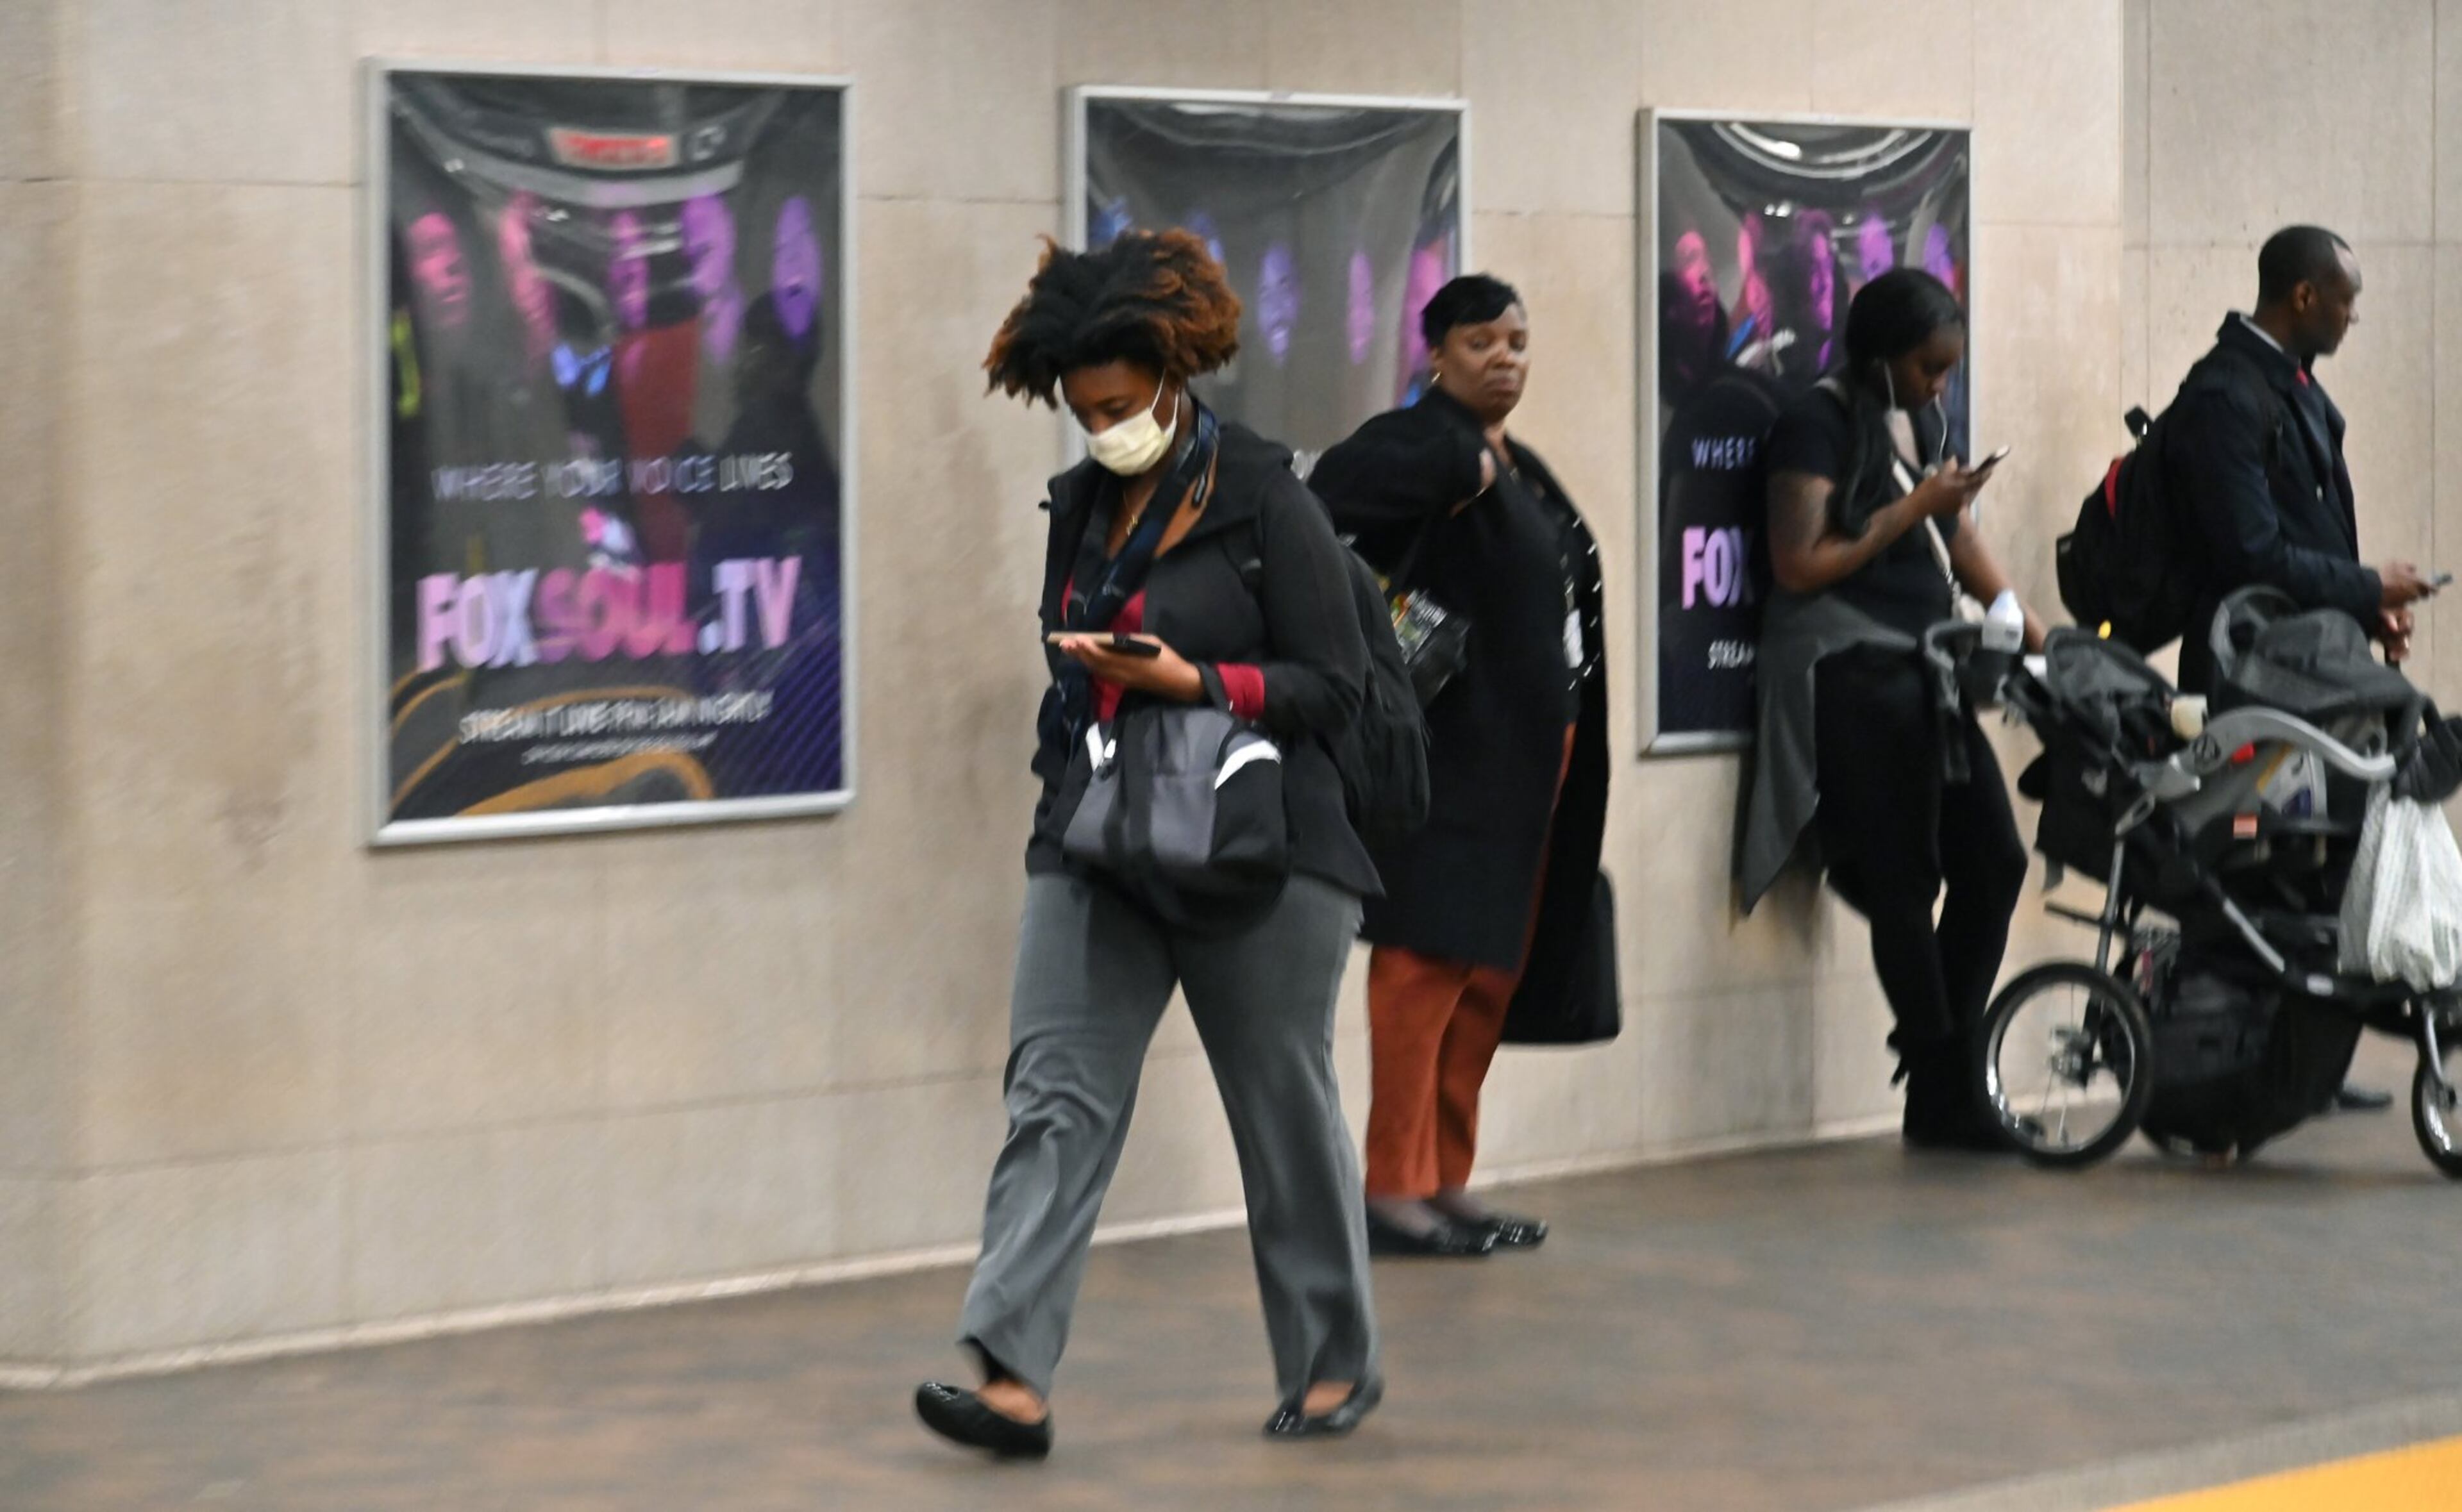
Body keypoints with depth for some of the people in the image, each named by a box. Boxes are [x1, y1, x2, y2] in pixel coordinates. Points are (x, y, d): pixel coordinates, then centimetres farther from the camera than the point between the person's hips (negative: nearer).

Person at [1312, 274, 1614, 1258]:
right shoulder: (1420, 446, -10)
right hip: (1448, 752, -9)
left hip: (1528, 760, 9)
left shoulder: (1522, 472, 19)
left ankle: (1449, 1183, 18)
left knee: (1494, 971, 11)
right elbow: (1328, 501, -30)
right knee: (1426, 963, -8)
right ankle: (1393, 1193, -5)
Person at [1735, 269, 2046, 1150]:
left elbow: (1958, 541, 23)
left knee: (1994, 861, 4)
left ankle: (1943, 1057, 16)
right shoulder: (1819, 425, -9)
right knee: (1904, 885, -5)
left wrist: (2040, 639, 14)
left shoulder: (1922, 422, 16)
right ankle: (1942, 1096, 1)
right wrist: (1911, 511, -14)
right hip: (1849, 672, -8)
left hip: (1922, 669, 8)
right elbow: (1798, 566, -15)